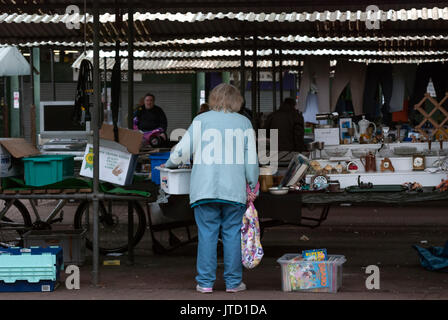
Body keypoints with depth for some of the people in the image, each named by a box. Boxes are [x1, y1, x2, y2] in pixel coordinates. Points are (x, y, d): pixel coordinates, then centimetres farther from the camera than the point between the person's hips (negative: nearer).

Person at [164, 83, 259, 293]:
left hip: (205, 188, -1)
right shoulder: (244, 123, 7)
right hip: (234, 189, 1)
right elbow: (251, 158, 6)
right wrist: (252, 186, 14)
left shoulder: (202, 120, 3)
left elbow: (183, 148, 4)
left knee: (207, 234, 2)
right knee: (232, 233, 6)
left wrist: (170, 164, 22)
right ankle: (233, 281, 8)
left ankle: (205, 282, 3)